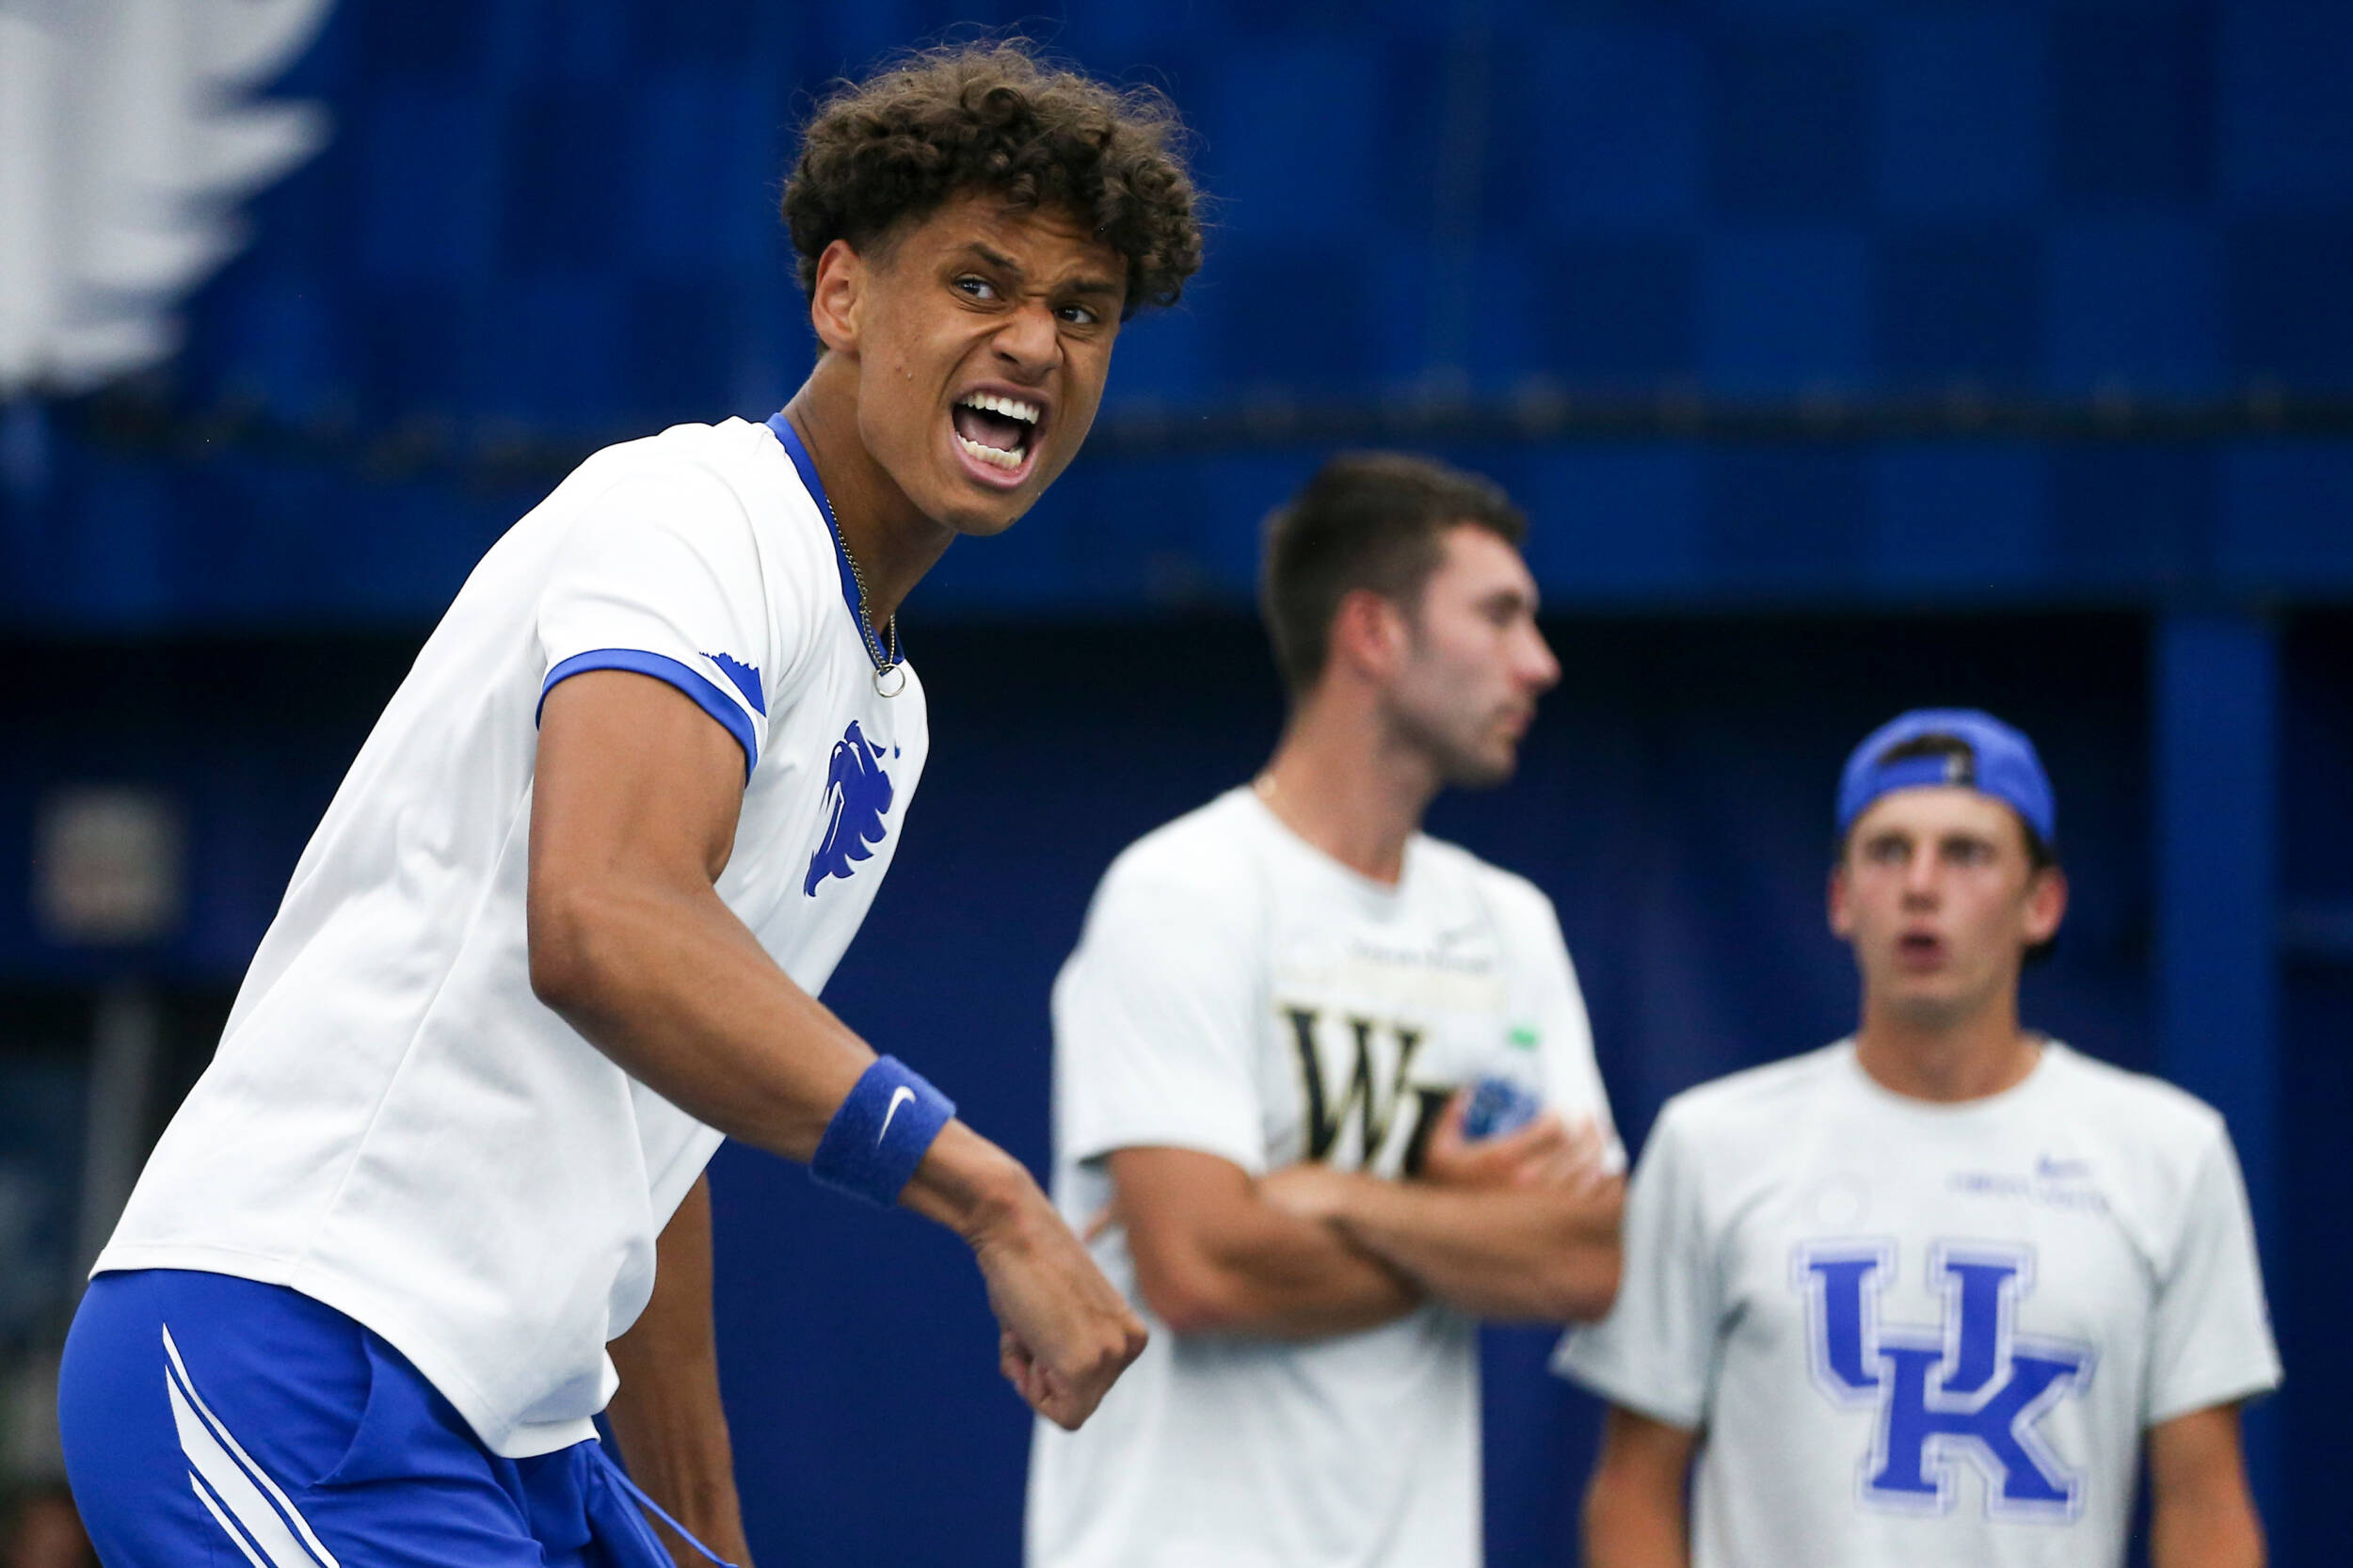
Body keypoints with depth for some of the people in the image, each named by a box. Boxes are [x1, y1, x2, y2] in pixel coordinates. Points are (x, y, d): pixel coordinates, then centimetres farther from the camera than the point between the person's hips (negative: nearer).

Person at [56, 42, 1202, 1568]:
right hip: (282, 1348, -10)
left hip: (514, 1427, 10)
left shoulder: (882, 705, 19)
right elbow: (601, 930, -30)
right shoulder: (692, 514, -11)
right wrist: (992, 1195, -33)